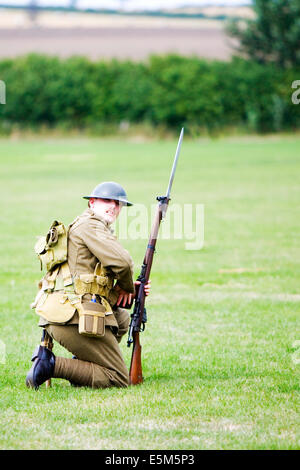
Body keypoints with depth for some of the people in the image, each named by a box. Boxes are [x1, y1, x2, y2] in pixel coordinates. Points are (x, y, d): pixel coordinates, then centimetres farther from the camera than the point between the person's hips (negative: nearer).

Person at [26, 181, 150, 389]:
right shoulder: (90, 225, -4)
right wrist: (126, 288, 3)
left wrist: (129, 289, 13)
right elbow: (122, 262, -17)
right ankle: (51, 365, -12)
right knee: (119, 380, -3)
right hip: (76, 317, -10)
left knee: (121, 317, 33)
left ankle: (82, 366, 15)